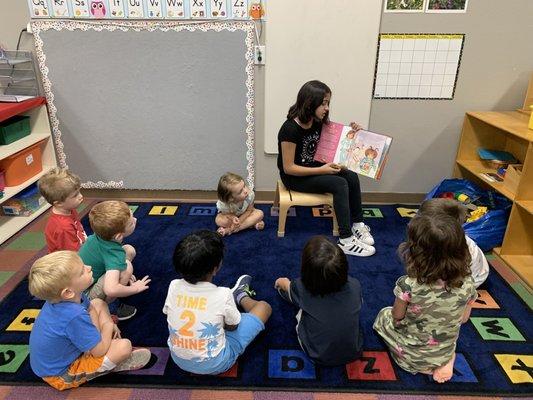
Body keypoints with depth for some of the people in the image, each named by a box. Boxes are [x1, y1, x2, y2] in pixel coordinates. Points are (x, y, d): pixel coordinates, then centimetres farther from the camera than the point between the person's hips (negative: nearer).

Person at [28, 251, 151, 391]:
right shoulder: (74, 316, -39)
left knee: (99, 304, 9)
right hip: (60, 375, -8)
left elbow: (91, 308, 7)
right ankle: (115, 363, 11)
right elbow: (100, 350, -25)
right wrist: (108, 326, -8)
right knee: (124, 346, -21)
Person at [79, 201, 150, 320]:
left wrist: (125, 275, 9)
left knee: (129, 250, 1)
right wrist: (135, 288, -27)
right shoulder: (115, 254, -34)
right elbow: (110, 290, -47)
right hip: (84, 295, -7)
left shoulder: (99, 234, -12)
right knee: (126, 267, -30)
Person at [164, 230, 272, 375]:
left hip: (178, 360, 4)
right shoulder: (223, 295, -27)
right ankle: (241, 296, 37)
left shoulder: (173, 286, -18)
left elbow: (168, 313, 2)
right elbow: (232, 326, -9)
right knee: (264, 307, 9)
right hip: (215, 365, -4)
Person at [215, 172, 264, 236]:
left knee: (260, 214, -24)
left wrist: (238, 221, -31)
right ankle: (252, 223, -19)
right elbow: (228, 214, -20)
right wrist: (233, 218, -43)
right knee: (219, 220, -32)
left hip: (245, 214, 2)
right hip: (230, 214, -2)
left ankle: (229, 230, -26)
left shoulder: (250, 194, -37)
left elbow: (249, 211, -20)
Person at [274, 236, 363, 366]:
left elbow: (287, 285, 2)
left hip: (319, 357, -1)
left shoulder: (302, 288, -24)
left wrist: (281, 282, 27)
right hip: (353, 354, 2)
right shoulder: (354, 286, -21)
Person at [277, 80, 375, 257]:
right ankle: (346, 240, -21)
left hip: (313, 168, 7)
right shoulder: (290, 129, -25)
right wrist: (322, 170, -27)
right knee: (339, 184, -25)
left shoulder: (318, 123, -2)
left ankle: (357, 224, 3)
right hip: (294, 177, -7)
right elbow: (289, 168, -23)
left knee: (352, 177, -12)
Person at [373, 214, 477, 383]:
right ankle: (445, 361, 12)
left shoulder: (408, 285, -33)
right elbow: (464, 319, -3)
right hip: (445, 352, 4)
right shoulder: (467, 284, -21)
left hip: (412, 354, -4)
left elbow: (397, 316, -14)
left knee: (384, 315, 24)